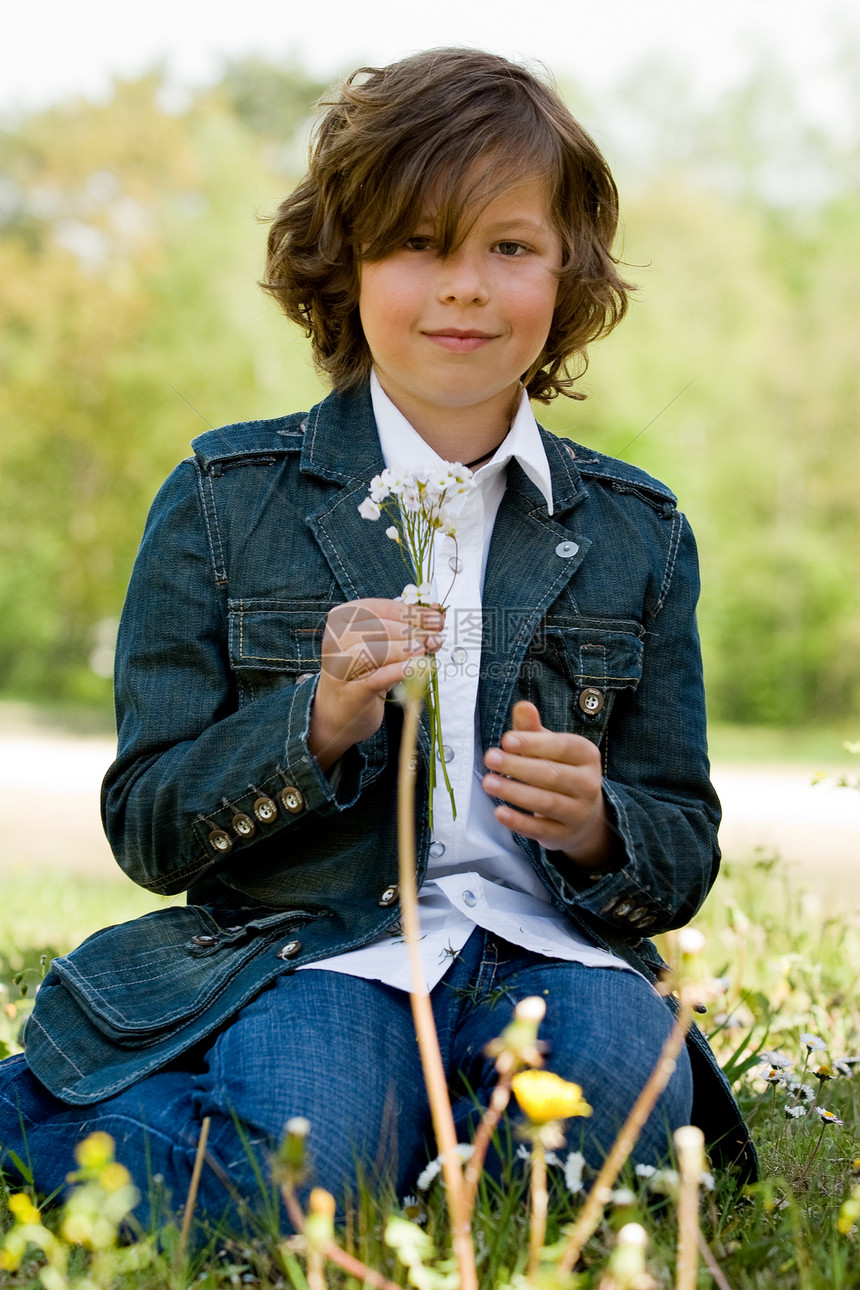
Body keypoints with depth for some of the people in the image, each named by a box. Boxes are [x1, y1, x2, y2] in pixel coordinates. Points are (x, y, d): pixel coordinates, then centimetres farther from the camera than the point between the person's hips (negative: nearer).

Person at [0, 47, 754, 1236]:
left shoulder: (636, 534, 12)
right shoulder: (227, 501, 5)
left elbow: (684, 855, 14)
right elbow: (146, 827, 3)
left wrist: (593, 827, -10)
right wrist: (318, 723, -16)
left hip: (548, 956, 2)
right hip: (305, 952, -1)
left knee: (619, 1078, -33)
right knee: (301, 1183, -32)